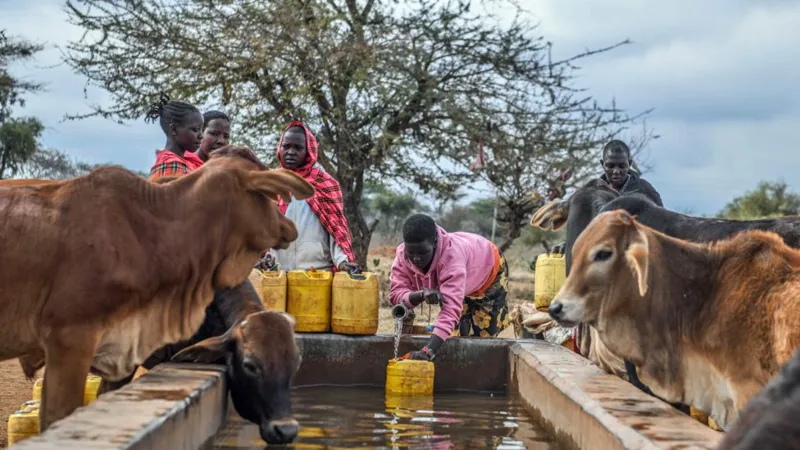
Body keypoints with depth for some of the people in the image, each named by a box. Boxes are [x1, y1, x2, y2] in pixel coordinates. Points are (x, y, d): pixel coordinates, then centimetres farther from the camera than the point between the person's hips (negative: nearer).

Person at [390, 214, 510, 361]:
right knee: (460, 334, 0)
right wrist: (422, 294, -58)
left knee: (483, 336, -5)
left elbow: (451, 310, -59)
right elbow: (396, 294, -35)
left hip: (489, 271, -5)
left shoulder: (452, 254, -51)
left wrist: (428, 351, -71)